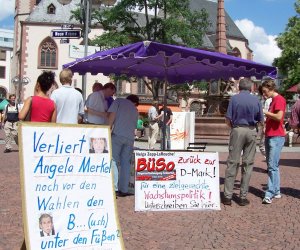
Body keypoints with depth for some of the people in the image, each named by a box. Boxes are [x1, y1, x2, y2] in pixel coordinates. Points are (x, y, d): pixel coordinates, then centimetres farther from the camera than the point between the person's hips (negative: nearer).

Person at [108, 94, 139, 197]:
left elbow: (112, 115, 0)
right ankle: (124, 190, 9)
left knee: (113, 161, -4)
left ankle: (115, 189, -14)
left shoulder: (119, 101, 14)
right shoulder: (135, 110, 26)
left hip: (117, 135, -4)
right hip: (130, 137, 4)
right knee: (126, 163, 9)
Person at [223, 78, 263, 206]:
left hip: (237, 130, -1)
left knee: (232, 163, 2)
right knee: (248, 164, 6)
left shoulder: (234, 98, -3)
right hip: (251, 131, 1)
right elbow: (261, 120, 4)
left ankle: (228, 196, 2)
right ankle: (243, 197, 10)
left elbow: (228, 119, -5)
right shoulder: (256, 99, 2)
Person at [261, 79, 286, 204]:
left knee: (272, 166, -11)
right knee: (271, 165, 11)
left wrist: (265, 112, -12)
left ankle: (269, 194, -11)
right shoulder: (273, 101, 19)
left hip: (276, 137, -10)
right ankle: (276, 192, 18)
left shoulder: (279, 99, -10)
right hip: (269, 136, 10)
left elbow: (279, 117, -22)